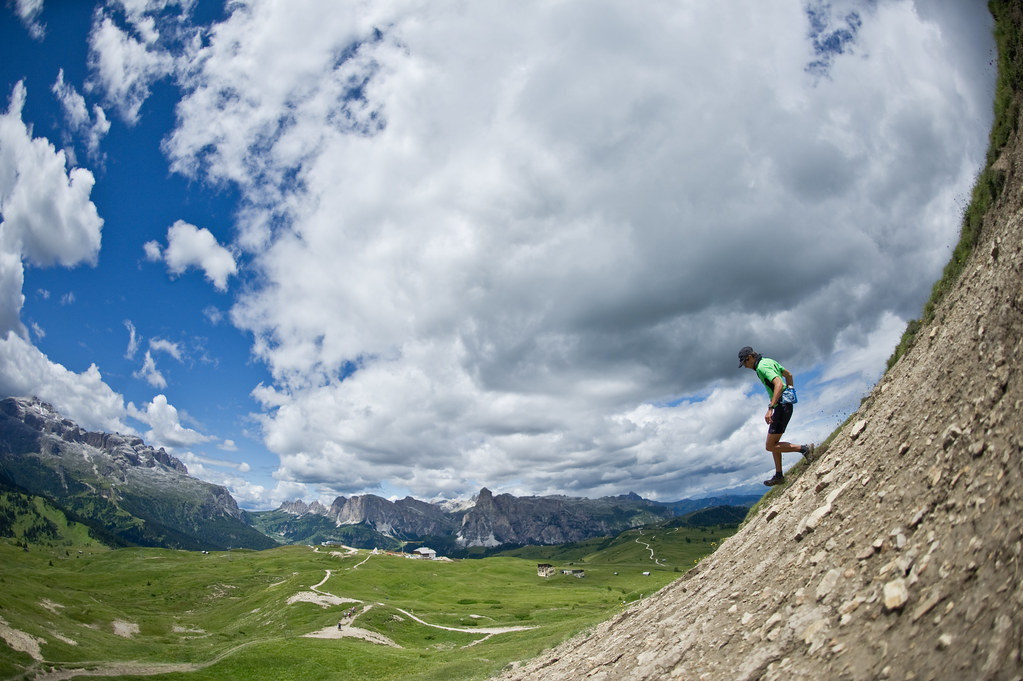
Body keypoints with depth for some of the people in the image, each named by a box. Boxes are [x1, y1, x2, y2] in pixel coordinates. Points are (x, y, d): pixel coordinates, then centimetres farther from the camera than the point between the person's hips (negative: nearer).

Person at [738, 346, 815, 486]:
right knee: (773, 443, 16)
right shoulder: (769, 361, 15)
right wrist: (790, 392, 35)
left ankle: (804, 449, -9)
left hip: (782, 406, -10)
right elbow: (788, 374, 27)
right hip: (785, 404, 10)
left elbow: (778, 384, -29)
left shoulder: (762, 366, -15)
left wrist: (770, 408, -33)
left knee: (770, 446, -7)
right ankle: (779, 475, 20)